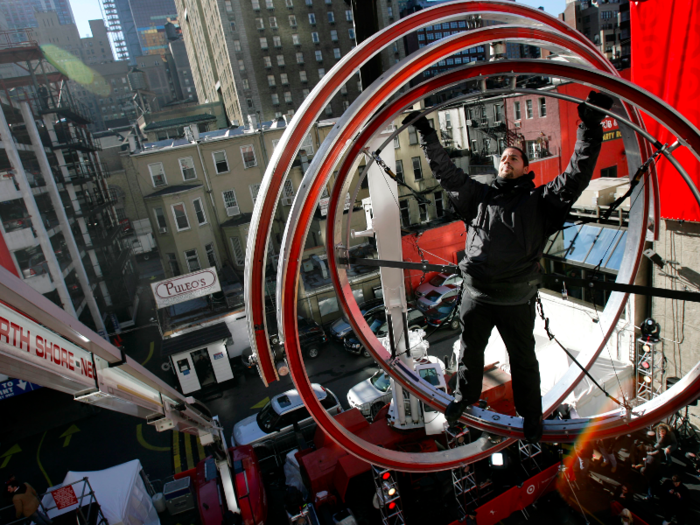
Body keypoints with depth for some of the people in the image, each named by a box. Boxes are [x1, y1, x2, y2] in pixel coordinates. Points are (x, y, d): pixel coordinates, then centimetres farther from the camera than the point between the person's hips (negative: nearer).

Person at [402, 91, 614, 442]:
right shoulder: (479, 195, 8)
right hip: (475, 294, 2)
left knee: (523, 359, 15)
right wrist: (426, 134, 6)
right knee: (469, 351, 21)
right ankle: (465, 396, 46)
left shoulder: (539, 201, 2)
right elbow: (446, 171, 8)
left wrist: (589, 129, -14)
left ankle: (530, 414, 37)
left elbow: (576, 176, -7)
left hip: (516, 299, -2)